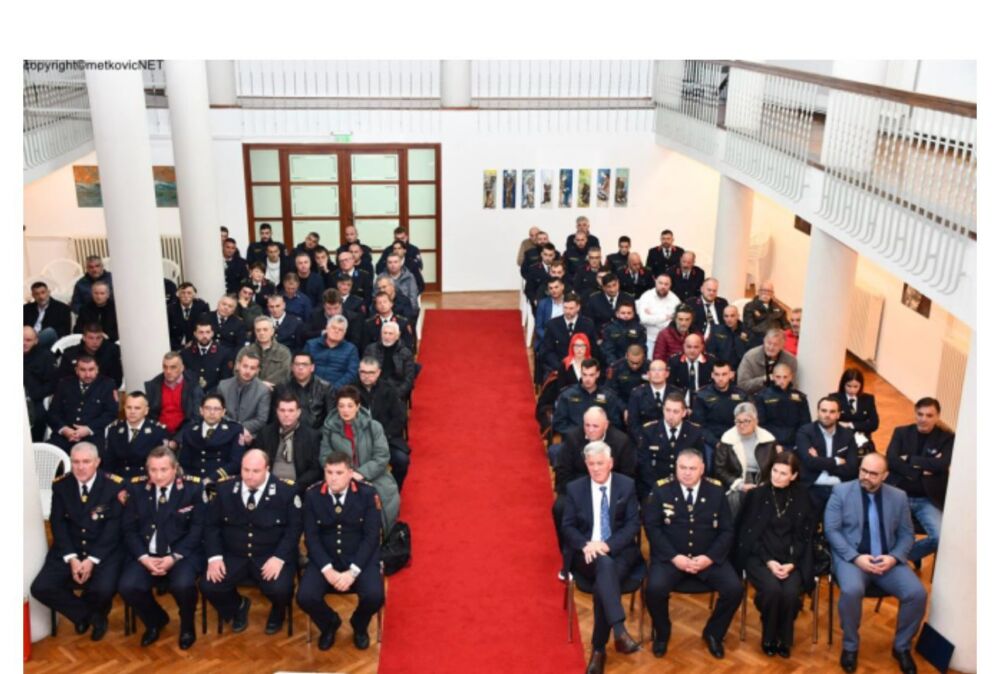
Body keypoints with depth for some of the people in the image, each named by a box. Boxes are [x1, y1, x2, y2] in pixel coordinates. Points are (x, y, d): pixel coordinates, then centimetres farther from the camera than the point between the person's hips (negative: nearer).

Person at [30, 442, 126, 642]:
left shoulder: (114, 485, -9)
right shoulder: (60, 485, 1)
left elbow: (114, 527, -11)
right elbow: (58, 524, -1)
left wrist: (92, 559, -20)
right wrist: (71, 558, -15)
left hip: (104, 551, -3)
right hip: (69, 550, 4)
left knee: (103, 589, -28)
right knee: (40, 588, -17)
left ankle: (84, 614, 11)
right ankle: (91, 615, 5)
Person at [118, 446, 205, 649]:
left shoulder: (192, 488, -4)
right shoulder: (137, 487, 3)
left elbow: (197, 528, -5)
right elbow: (128, 528, 3)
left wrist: (174, 557, -16)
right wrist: (144, 557, -13)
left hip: (182, 552, -3)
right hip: (145, 553, 3)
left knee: (183, 585, -32)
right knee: (127, 586, -24)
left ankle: (187, 624, 5)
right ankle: (155, 620, 11)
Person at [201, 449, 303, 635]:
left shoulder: (286, 491, -7)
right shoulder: (225, 488, 2)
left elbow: (294, 528, -7)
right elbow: (211, 525, 5)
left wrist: (279, 557, -20)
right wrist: (214, 556, -8)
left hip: (272, 557, -3)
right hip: (234, 556, 3)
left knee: (279, 590, -29)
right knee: (208, 587, -20)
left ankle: (278, 612, 13)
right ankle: (238, 606, 16)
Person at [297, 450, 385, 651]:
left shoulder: (367, 494, -8)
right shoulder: (312, 495, -4)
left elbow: (372, 536, -9)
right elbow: (311, 537, -5)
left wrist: (353, 571, -19)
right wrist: (327, 569, -18)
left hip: (360, 559, -1)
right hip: (325, 560, 1)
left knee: (375, 596, -26)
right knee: (305, 597, -23)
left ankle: (359, 626, 12)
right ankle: (329, 624, 13)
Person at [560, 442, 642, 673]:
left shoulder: (627, 485, 3)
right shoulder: (575, 488, 5)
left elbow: (633, 525, -2)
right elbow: (568, 527, 3)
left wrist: (608, 545, -17)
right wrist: (585, 545, -18)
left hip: (619, 550, 0)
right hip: (586, 553, 0)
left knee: (603, 585, -30)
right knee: (605, 564, -36)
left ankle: (598, 648, -18)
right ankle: (619, 631, -43)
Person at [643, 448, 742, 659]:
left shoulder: (716, 491, 3)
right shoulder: (661, 489, -2)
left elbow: (727, 531, 3)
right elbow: (652, 527, -6)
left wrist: (710, 557, -13)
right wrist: (674, 557, -17)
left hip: (708, 558, 2)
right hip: (670, 557, -2)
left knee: (735, 589, -21)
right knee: (654, 589, -29)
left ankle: (713, 633, 9)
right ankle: (662, 634, 3)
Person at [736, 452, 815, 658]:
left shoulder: (802, 497, 5)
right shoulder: (756, 494, 1)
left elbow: (805, 535, 4)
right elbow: (749, 533, -1)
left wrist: (792, 563, -11)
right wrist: (769, 561, -13)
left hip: (791, 559, 1)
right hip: (759, 556, -1)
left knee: (790, 592, -27)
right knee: (772, 589, -29)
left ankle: (785, 639, -1)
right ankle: (769, 638, -4)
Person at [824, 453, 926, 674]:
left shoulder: (898, 496, 9)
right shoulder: (841, 491, 0)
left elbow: (906, 534, 10)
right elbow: (831, 530, -5)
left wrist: (894, 557, -10)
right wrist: (856, 557, -17)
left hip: (887, 560, 3)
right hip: (851, 557, -3)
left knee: (917, 593, -21)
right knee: (852, 590, -33)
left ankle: (901, 646, 5)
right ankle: (850, 646, -8)